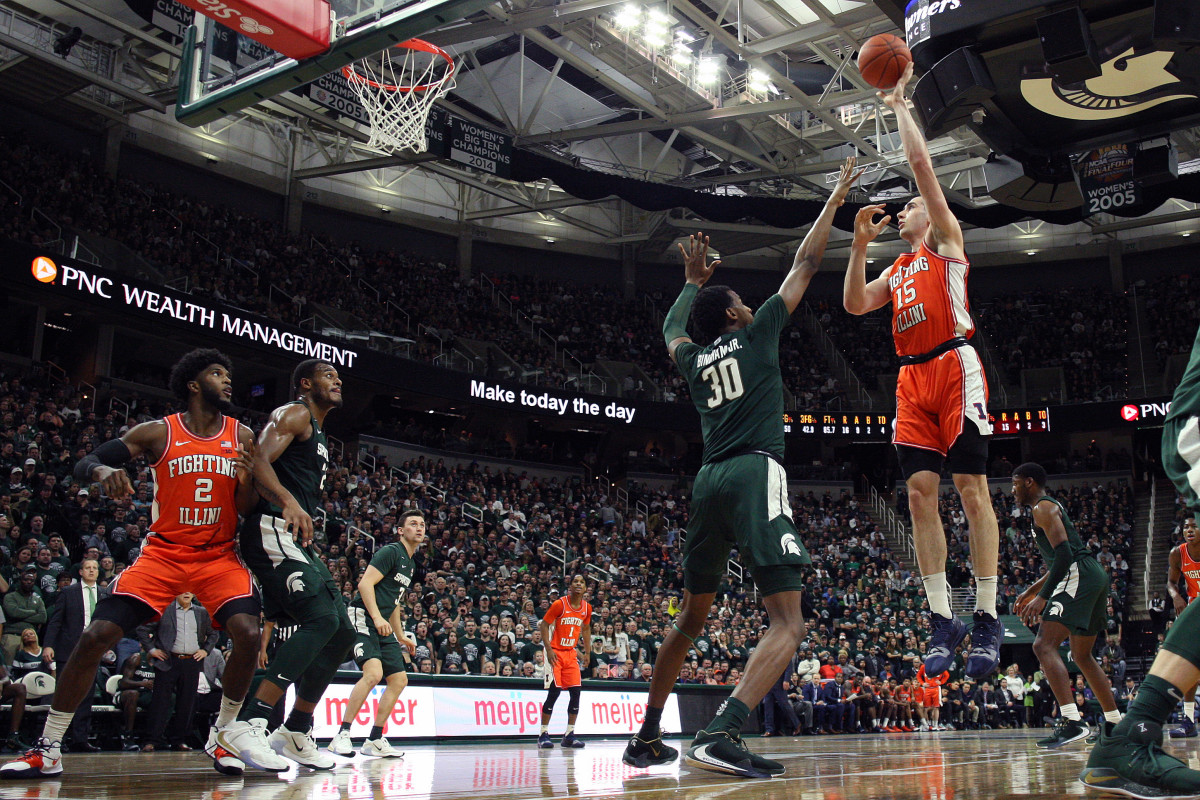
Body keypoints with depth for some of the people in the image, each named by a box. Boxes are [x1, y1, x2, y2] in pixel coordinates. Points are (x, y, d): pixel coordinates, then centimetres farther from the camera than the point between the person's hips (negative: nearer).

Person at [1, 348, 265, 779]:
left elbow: (248, 510, 5)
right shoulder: (159, 432, -2)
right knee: (96, 636, -12)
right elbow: (83, 464, 0)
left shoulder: (242, 436, 3)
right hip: (164, 550, -1)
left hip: (219, 555, 1)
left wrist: (247, 480, -18)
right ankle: (48, 749, 4)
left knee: (248, 634, -21)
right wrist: (104, 471, -24)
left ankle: (221, 738, 0)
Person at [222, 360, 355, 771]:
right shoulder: (294, 414, -2)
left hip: (298, 542, 10)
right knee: (321, 619, -24)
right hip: (272, 532, -10)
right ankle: (247, 726, -26)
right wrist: (288, 502, -35)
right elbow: (257, 462, -19)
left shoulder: (318, 435, 28)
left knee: (342, 632, 7)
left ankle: (296, 733, 14)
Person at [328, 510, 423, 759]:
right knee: (373, 673, -26)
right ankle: (342, 735, -18)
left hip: (383, 627, 10)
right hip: (363, 618, -10)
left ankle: (375, 740, 13)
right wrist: (377, 618, -27)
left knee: (399, 680, 6)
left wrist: (400, 636, 28)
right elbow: (365, 584, -17)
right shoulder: (390, 552, -8)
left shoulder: (410, 564, 21)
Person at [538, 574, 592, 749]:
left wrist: (586, 652, 13)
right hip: (555, 652, -5)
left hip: (571, 654, 5)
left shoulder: (587, 608, 3)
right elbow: (544, 625, -9)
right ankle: (543, 734, -3)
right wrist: (549, 649, -17)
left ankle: (569, 734, 5)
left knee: (576, 692, -3)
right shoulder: (559, 604, -13)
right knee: (554, 692, -11)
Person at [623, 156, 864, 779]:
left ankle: (647, 739, 24)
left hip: (709, 482, 7)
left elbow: (671, 328, 45)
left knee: (691, 617, 21)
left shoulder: (693, 358, 20)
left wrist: (692, 282, 56)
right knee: (788, 624, -12)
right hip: (755, 473, -6)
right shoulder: (755, 333, 10)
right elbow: (804, 267, 16)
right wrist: (833, 202, 27)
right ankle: (721, 733, -33)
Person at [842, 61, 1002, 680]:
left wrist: (899, 104, 12)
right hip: (913, 379, 6)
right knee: (921, 493, -4)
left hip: (954, 368, -6)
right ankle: (942, 619, -1)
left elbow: (921, 164, 3)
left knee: (971, 488, -9)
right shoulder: (897, 270, 28)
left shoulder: (947, 239, 12)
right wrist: (860, 245, 9)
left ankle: (987, 618, -6)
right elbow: (854, 305, 13)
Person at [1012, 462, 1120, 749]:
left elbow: (1064, 553, -19)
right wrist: (1032, 590, 30)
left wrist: (1043, 596, -20)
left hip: (1080, 576, -11)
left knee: (1044, 645, -19)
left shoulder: (1043, 507, -6)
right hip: (1096, 575, 11)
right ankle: (1116, 724, 27)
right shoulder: (1052, 506, 26)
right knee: (1082, 655, 21)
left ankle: (1073, 721, -31)